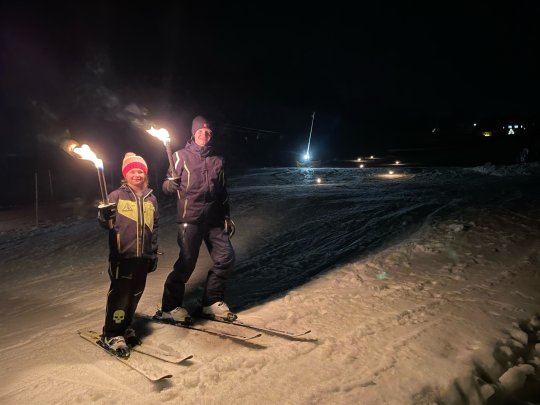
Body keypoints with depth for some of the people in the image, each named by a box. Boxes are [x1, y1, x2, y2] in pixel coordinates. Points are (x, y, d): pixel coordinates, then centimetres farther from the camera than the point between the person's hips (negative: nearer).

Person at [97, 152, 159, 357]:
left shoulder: (151, 198, 10)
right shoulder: (117, 196, -2)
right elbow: (107, 224, -8)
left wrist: (154, 252, 17)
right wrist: (104, 216, -31)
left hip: (143, 256, 5)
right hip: (122, 255, -4)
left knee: (135, 294, 13)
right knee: (119, 293, -3)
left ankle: (125, 327, 30)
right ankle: (112, 335, 9)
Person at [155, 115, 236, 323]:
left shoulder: (217, 160, 14)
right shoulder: (181, 156, 1)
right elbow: (167, 186, -3)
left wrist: (227, 217, 16)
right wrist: (172, 184, -25)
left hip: (214, 219, 5)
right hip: (190, 218, -5)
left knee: (226, 256, 2)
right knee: (187, 261, -7)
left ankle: (212, 301, 19)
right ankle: (170, 307, 9)